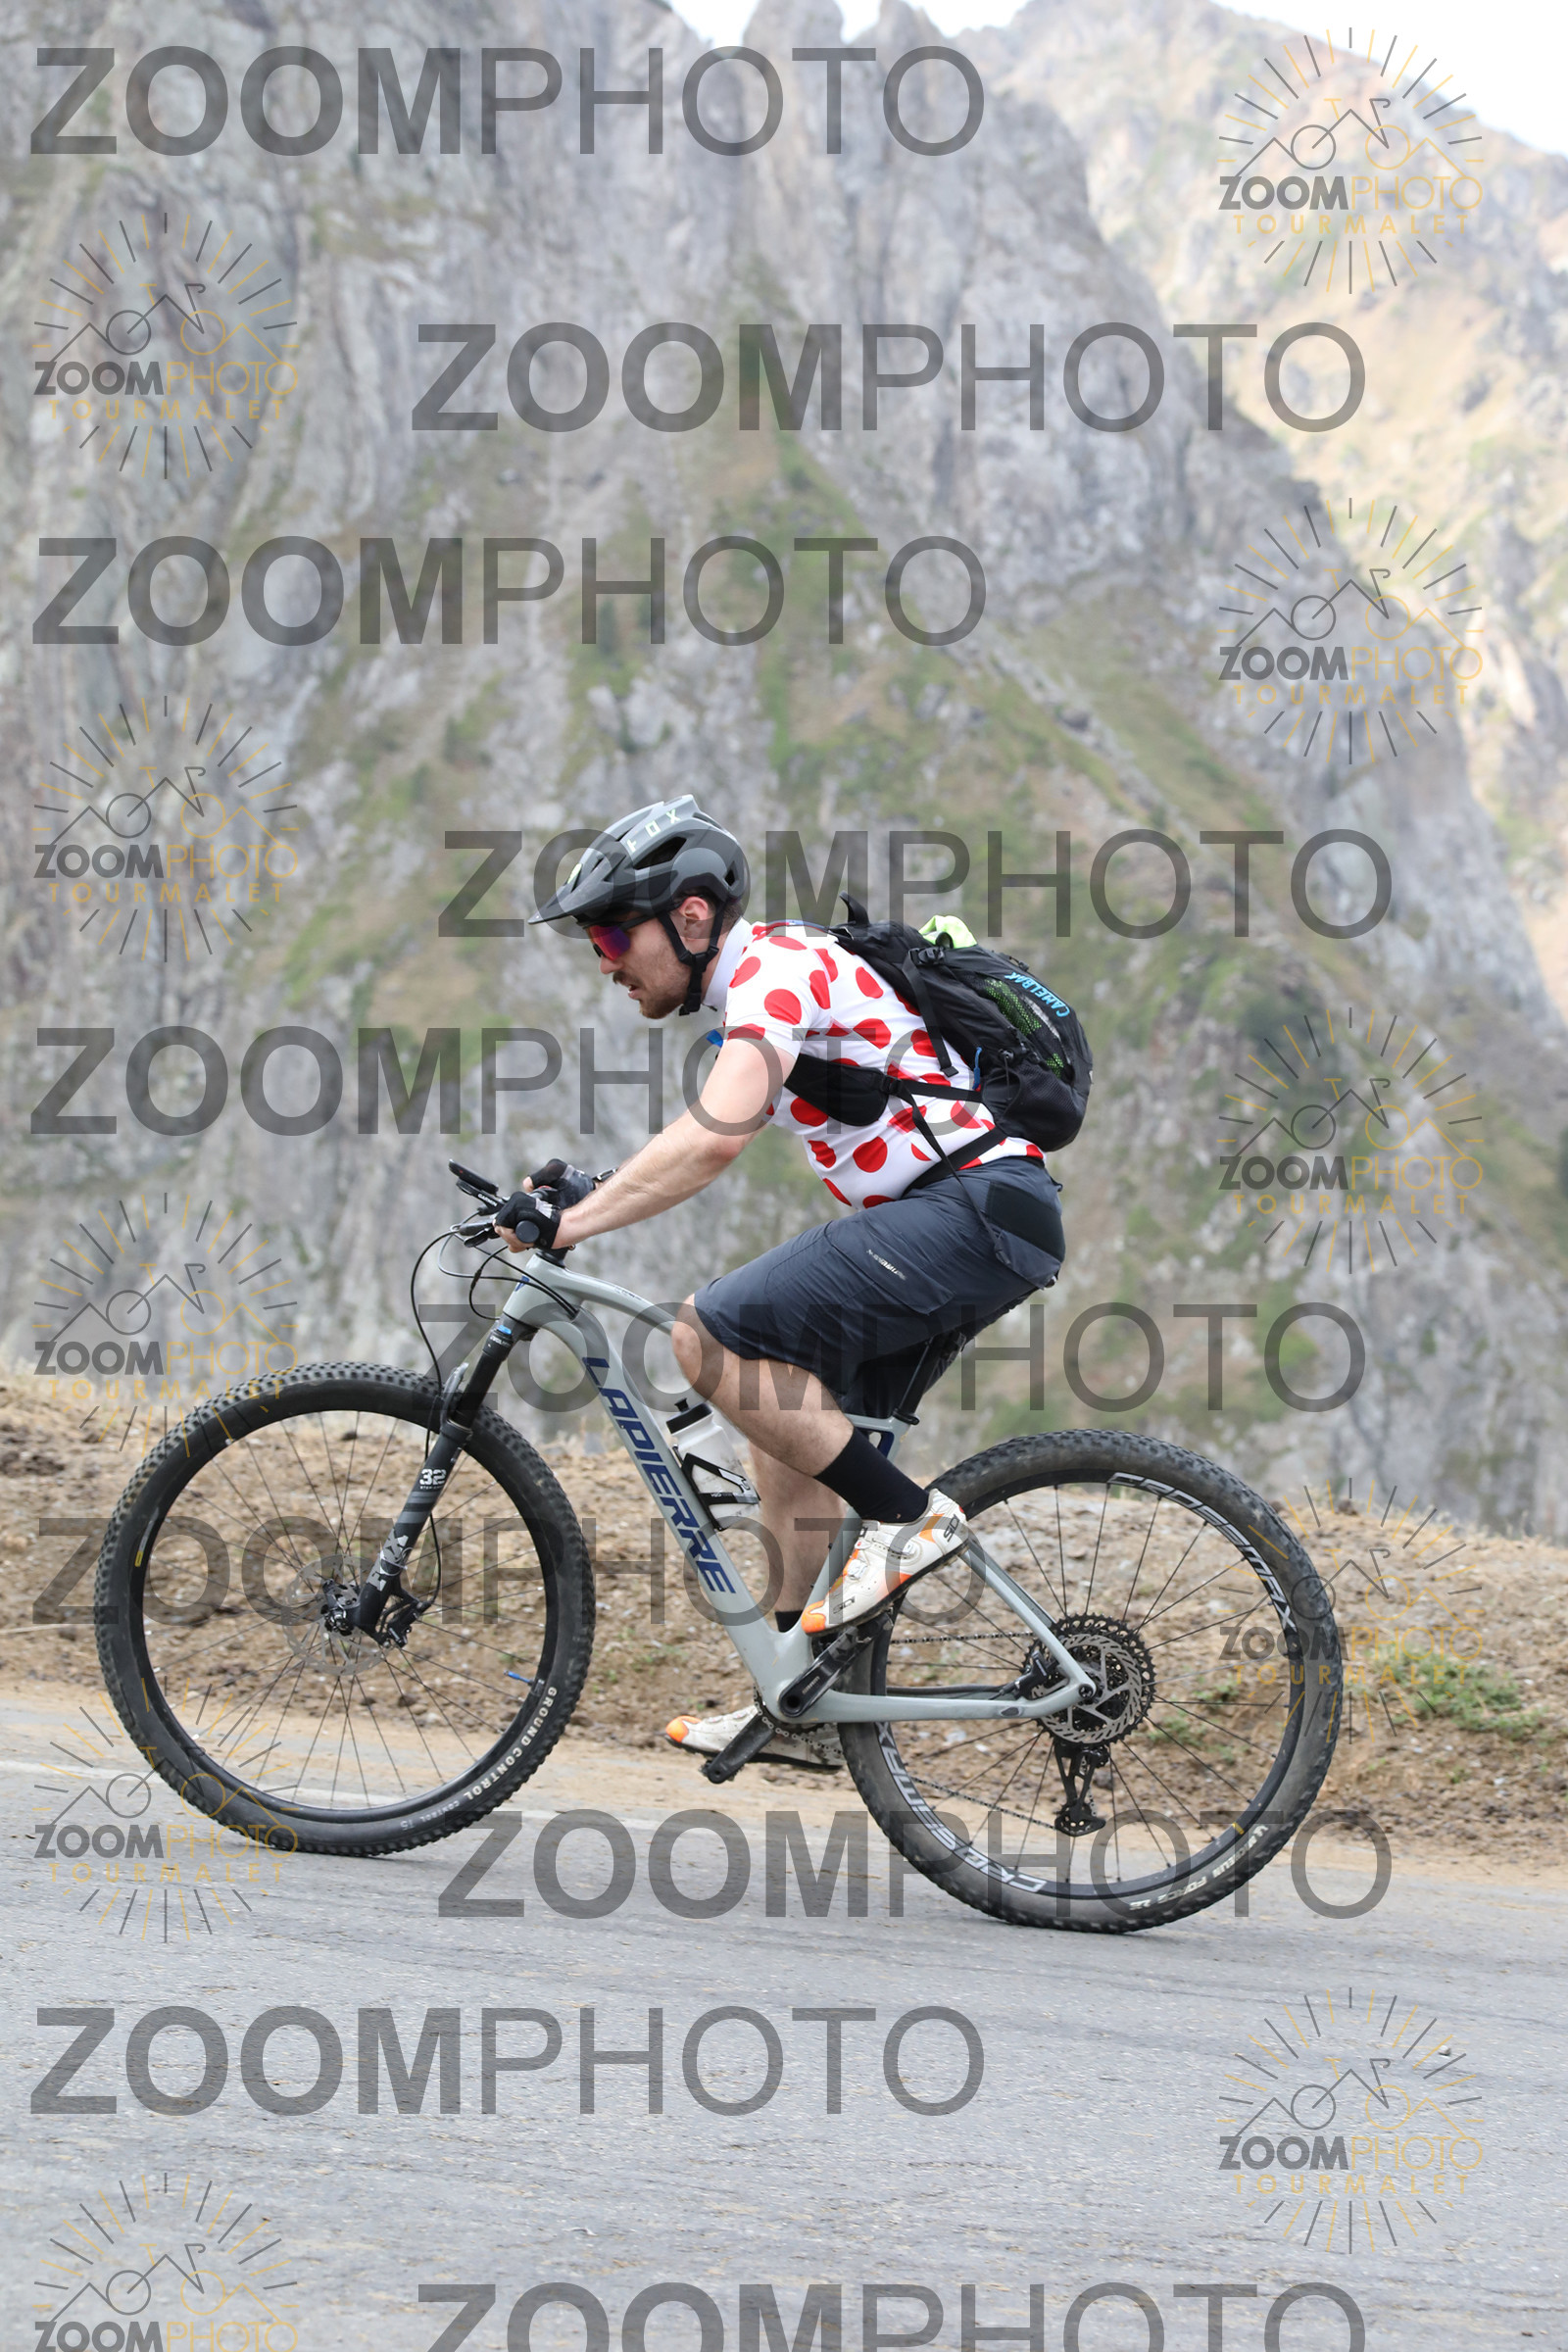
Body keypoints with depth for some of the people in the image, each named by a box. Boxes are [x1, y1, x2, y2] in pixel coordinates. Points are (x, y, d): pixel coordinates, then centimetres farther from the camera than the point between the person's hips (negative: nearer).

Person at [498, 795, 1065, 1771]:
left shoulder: (773, 969, -12)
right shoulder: (759, 977, 20)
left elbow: (715, 1138, -27)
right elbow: (710, 1143, 27)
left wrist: (570, 1224, -24)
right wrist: (585, 1191, 14)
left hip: (974, 1210, -10)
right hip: (973, 1221, 10)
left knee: (714, 1335, -18)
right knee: (790, 1424, 14)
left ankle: (907, 1518, -11)